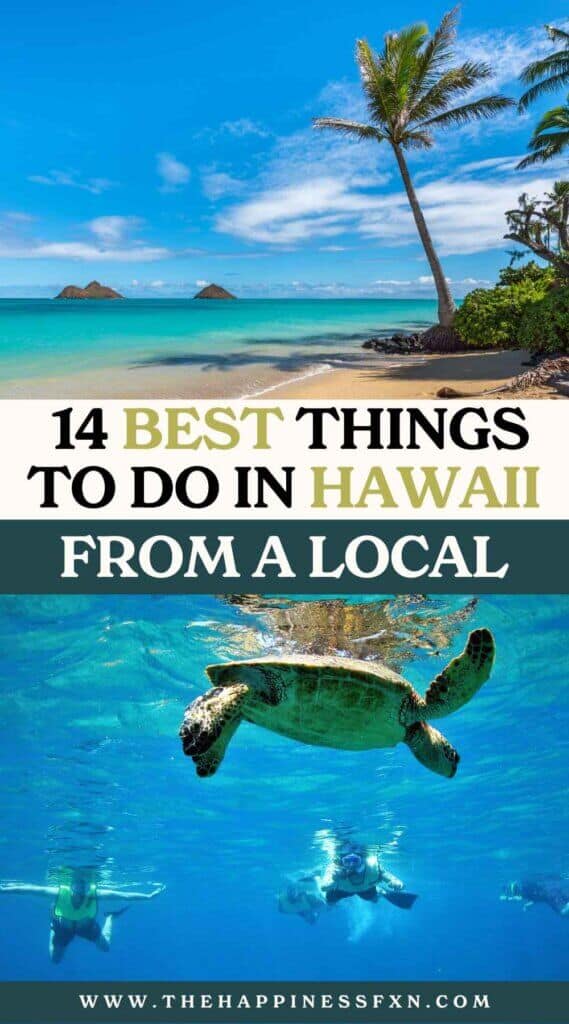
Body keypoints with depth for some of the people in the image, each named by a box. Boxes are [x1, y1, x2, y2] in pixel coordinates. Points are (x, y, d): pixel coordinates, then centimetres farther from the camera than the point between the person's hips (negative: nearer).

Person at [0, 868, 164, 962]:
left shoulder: (96, 894, -41)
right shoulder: (58, 892, -43)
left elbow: (125, 896, -35)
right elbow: (27, 889, -35)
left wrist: (148, 896, -36)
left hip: (86, 924, 0)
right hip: (63, 925, 0)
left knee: (105, 947, 16)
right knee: (55, 960, 17)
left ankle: (109, 917, 43)